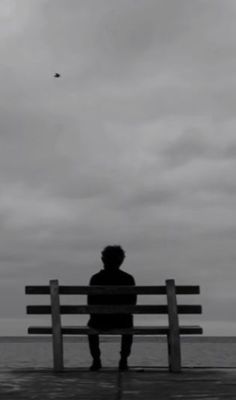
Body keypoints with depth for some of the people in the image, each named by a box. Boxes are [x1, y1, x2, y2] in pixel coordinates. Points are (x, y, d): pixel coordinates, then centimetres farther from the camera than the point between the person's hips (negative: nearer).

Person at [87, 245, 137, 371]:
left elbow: (90, 302, -4)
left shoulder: (96, 278, -8)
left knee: (91, 324, 35)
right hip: (122, 321, 0)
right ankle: (123, 360, 28)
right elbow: (132, 302, 1)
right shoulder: (128, 278, -5)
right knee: (128, 323, 36)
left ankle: (96, 360, 29)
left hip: (101, 321, 0)